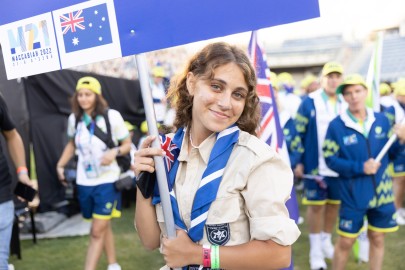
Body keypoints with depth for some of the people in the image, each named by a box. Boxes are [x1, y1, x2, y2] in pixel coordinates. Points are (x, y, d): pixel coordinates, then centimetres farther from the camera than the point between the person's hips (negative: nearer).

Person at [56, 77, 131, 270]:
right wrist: (60, 165, 10)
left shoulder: (112, 116, -12)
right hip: (84, 181, 4)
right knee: (103, 227, 17)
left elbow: (127, 144, -4)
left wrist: (114, 152, -24)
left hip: (107, 180, -4)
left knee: (97, 231, -7)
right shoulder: (74, 119, 2)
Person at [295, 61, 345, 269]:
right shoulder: (309, 102, -6)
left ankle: (326, 242, 35)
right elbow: (298, 133, -6)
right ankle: (316, 251, 19)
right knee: (316, 205, 5)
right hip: (315, 165, -3)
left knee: (334, 204, 14)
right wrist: (298, 161, -9)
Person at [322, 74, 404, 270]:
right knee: (345, 241, 6)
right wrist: (360, 168, -19)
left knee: (377, 238, 15)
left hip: (381, 192, 3)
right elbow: (330, 160, -10)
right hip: (353, 194, -3)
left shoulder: (381, 120, 1)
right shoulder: (336, 125, -9)